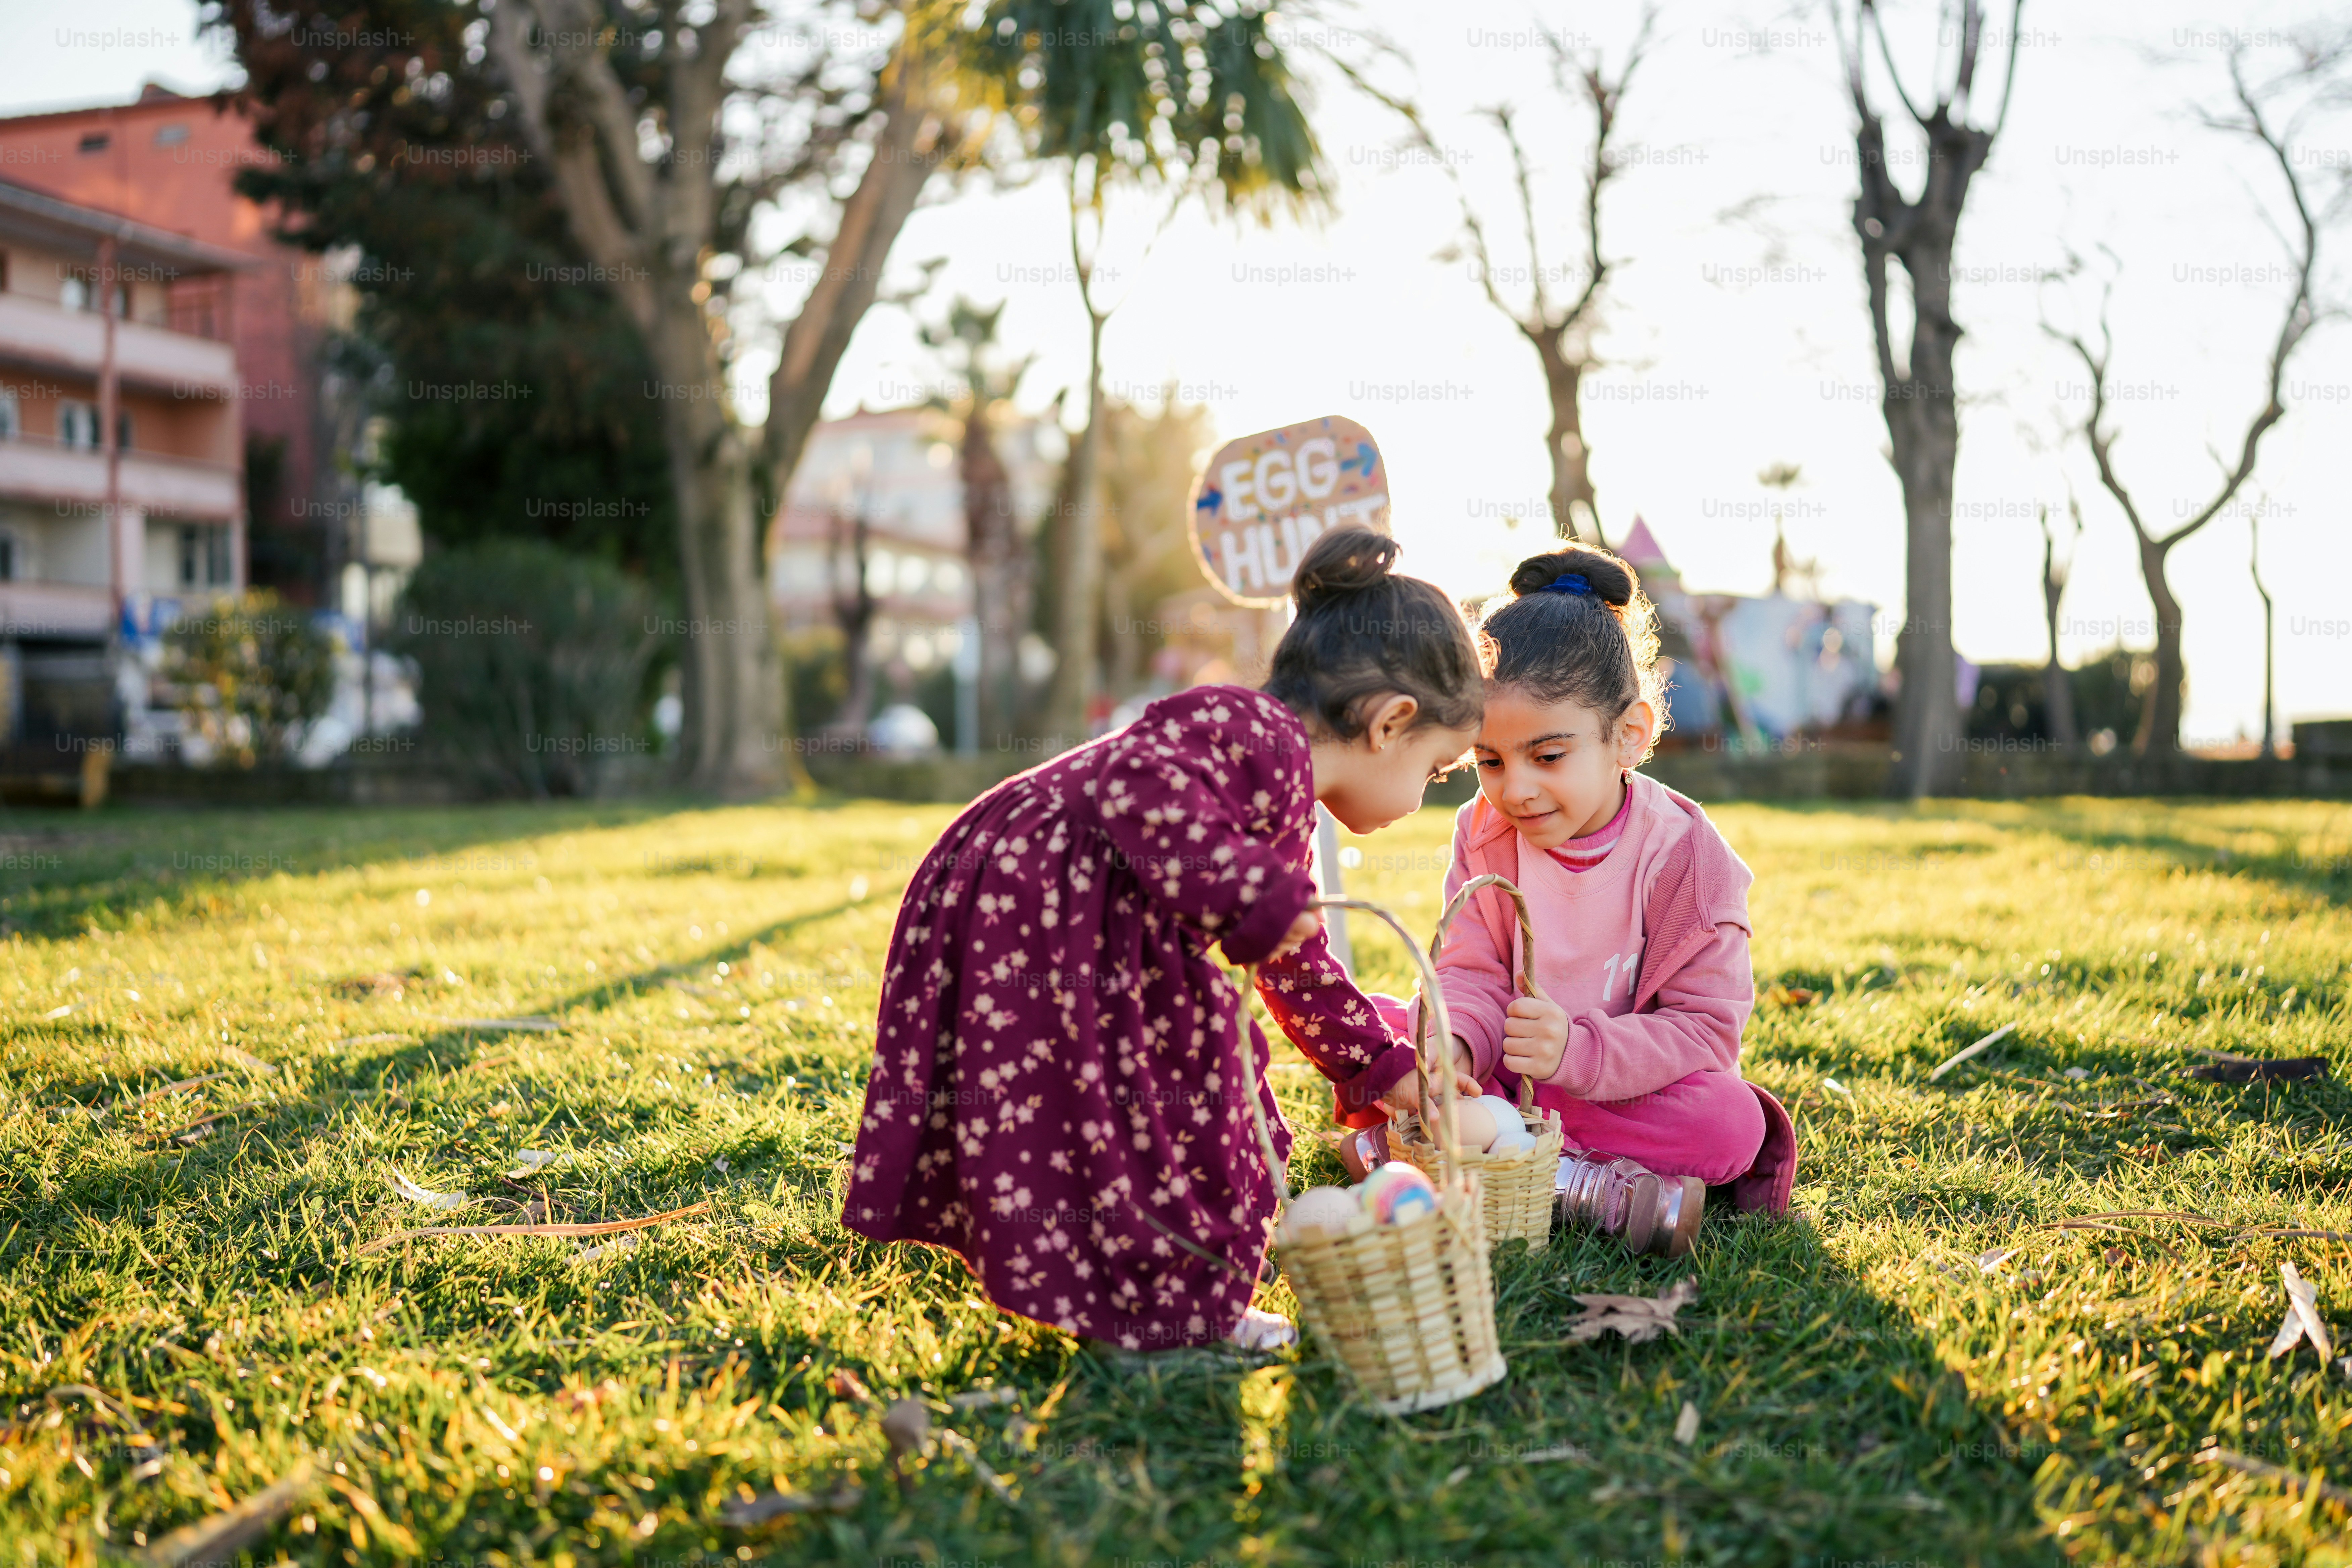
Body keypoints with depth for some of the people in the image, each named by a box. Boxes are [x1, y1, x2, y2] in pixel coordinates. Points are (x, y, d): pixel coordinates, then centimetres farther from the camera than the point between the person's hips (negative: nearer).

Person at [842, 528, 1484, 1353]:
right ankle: (1163, 1298, 2)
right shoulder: (1258, 734, -13)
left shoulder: (1284, 804, 20)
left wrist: (1383, 1069, 37)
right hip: (1026, 908, -11)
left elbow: (1294, 959, 31)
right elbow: (1141, 775, -32)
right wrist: (1246, 891, -36)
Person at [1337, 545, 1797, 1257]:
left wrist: (1577, 1051, -36)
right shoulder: (1484, 833, -5)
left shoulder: (1684, 855, -16)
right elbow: (1472, 976, -7)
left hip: (1623, 1083, -3)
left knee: (1731, 1122, -33)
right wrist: (1448, 1048, -32)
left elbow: (1706, 1029, -18)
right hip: (1500, 1068, 3)